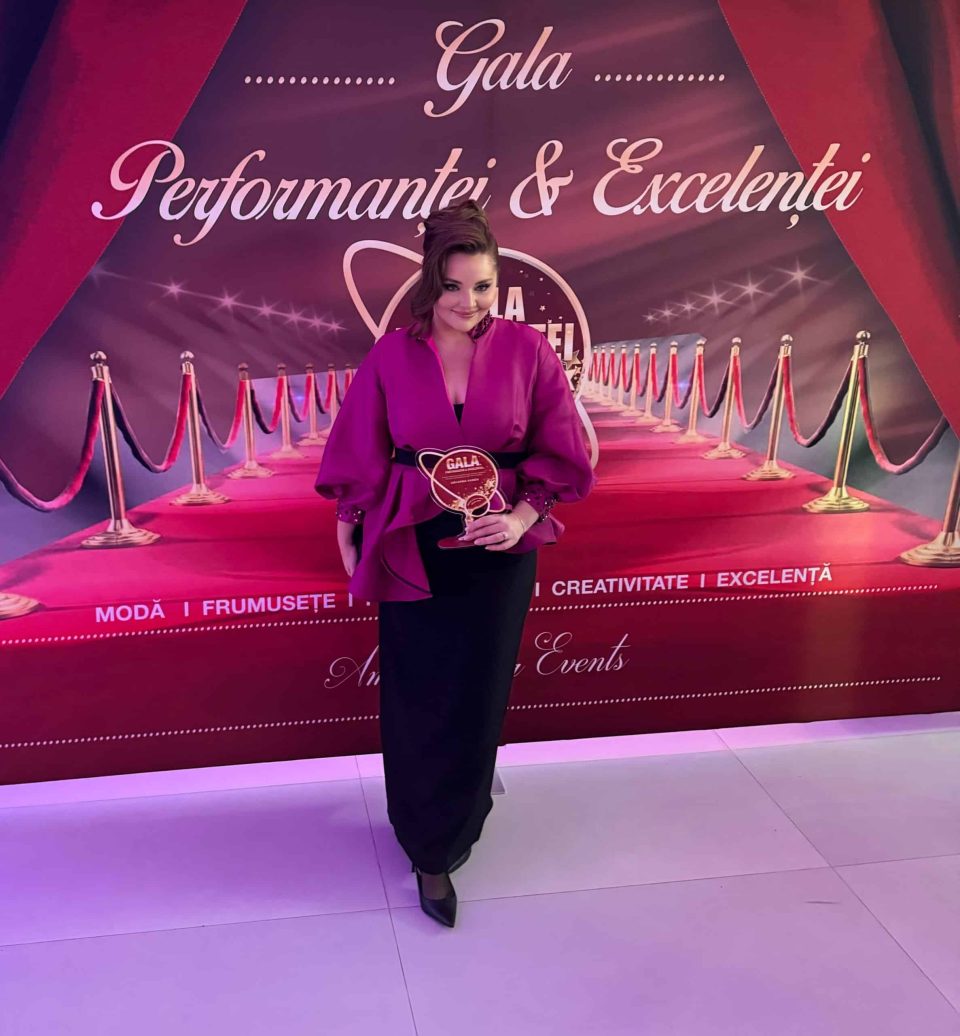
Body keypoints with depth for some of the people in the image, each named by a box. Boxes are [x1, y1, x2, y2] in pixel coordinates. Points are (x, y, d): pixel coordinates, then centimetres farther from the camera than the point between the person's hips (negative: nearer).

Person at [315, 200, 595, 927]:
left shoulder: (527, 349, -6)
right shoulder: (391, 356, -6)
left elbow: (559, 451, -2)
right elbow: (360, 457, 2)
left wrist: (522, 517, -14)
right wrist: (349, 537, 5)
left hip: (498, 546, 0)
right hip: (410, 547, 0)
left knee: (476, 694, 9)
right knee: (416, 696, 7)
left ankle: (443, 843, 32)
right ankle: (431, 846, 27)